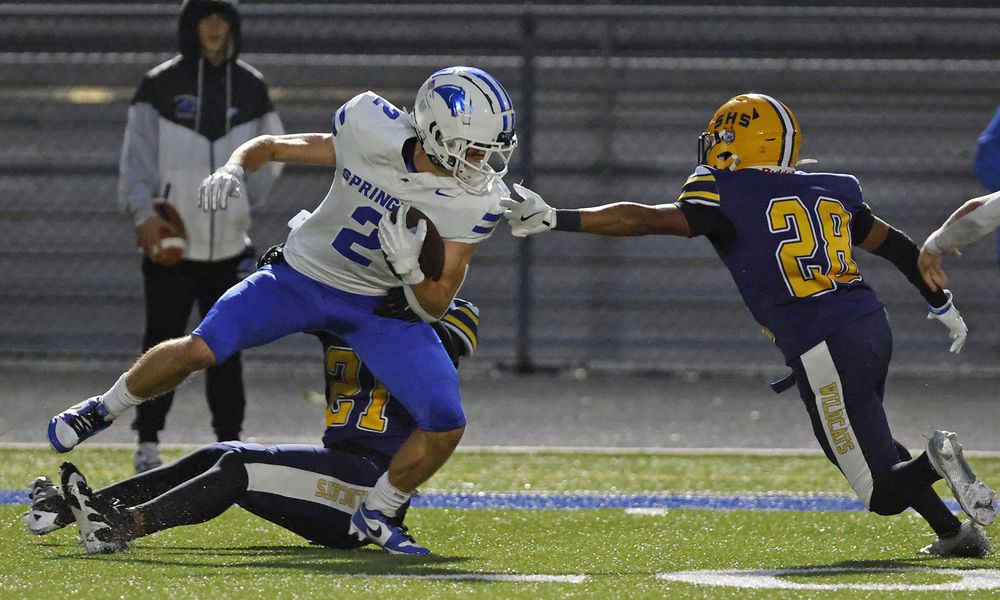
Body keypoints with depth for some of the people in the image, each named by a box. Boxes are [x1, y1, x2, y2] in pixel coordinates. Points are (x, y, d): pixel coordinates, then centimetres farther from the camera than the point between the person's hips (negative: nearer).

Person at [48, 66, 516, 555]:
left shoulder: (475, 203, -19)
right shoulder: (372, 136, -21)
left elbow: (434, 307, -12)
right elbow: (270, 147, -4)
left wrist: (410, 267, -33)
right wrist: (233, 169, -25)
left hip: (380, 307, 1)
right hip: (303, 277, -1)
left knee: (446, 425, -14)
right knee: (200, 349, -18)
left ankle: (376, 515, 13)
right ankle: (105, 408, 12)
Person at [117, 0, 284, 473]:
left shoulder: (251, 88, 6)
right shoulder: (160, 86, -3)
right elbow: (137, 154, -6)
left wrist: (241, 203, 7)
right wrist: (144, 212, -19)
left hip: (229, 245, 3)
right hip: (171, 243, -3)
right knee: (162, 345, -1)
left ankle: (229, 443, 14)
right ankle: (148, 445, 6)